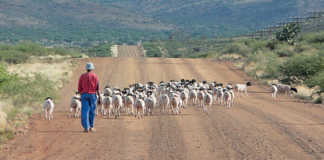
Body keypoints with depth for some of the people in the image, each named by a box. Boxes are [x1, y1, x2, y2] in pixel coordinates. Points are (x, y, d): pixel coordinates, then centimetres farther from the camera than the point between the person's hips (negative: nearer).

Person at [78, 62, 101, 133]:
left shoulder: (82, 76, 4)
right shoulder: (95, 76, 1)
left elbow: (79, 88, 4)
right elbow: (97, 88, -3)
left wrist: (81, 95, 19)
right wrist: (99, 98, 1)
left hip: (84, 95, 0)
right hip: (93, 95, 0)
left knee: (85, 111, -3)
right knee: (92, 111, 13)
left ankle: (86, 127, -12)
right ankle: (91, 127, 19)